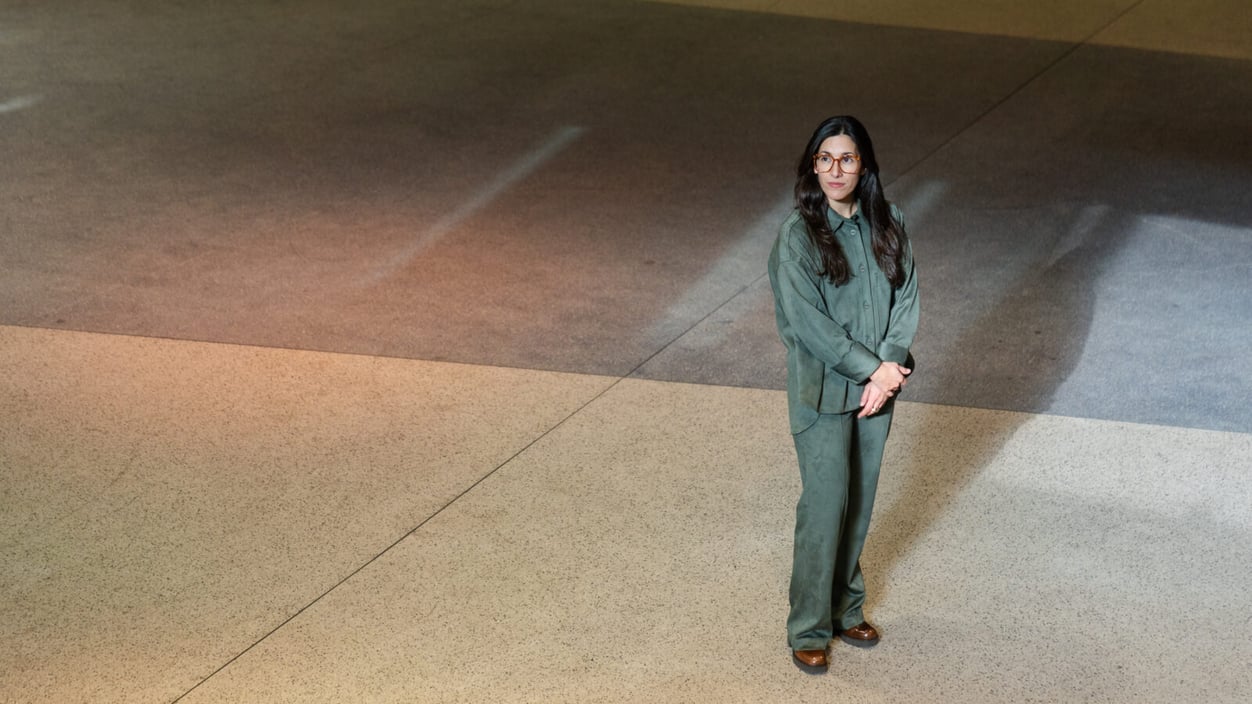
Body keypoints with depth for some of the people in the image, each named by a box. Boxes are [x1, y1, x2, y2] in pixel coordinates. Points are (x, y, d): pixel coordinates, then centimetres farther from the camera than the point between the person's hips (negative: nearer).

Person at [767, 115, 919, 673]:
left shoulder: (887, 225, 1)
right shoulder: (797, 235, -14)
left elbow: (905, 297, 1)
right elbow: (807, 320, -17)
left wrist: (891, 364, -14)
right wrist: (872, 368, -18)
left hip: (876, 387, 5)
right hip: (823, 391, -5)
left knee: (860, 502, 14)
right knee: (825, 505, -2)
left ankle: (845, 609, 31)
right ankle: (809, 630, 11)